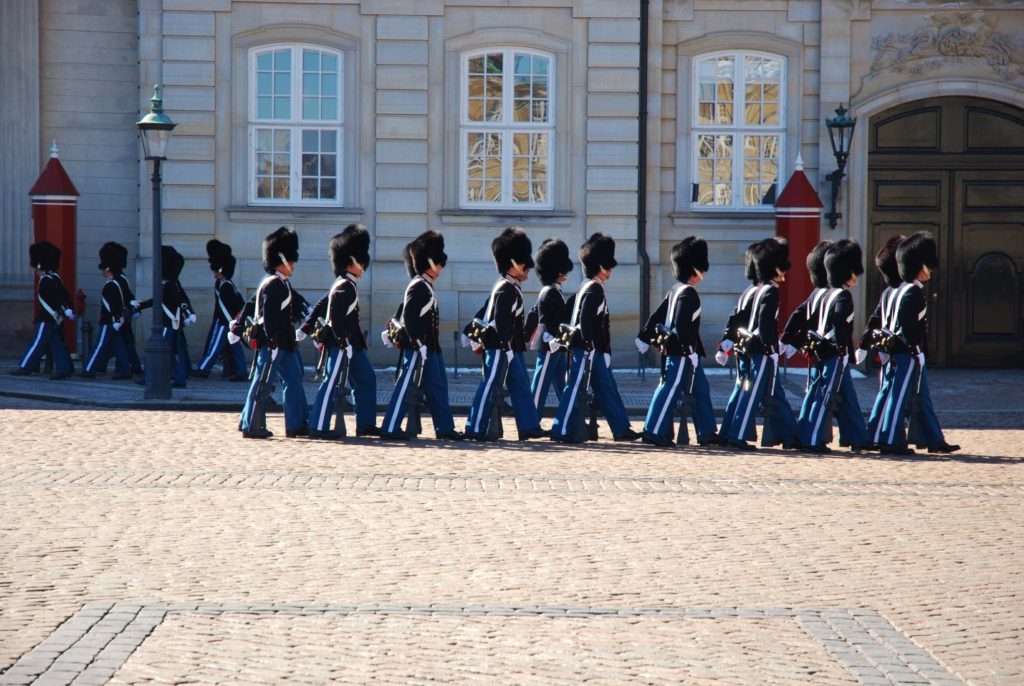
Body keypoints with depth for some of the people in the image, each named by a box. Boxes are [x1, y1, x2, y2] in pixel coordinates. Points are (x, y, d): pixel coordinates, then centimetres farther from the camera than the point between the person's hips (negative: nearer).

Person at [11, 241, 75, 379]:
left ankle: (25, 367, 5)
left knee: (38, 342, -2)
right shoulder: (54, 277, 11)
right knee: (56, 344, 8)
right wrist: (69, 310, 13)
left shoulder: (46, 281, -18)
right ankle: (64, 368, 5)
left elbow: (59, 296, -25)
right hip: (54, 318, 9)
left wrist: (67, 310, -29)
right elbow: (63, 294, 13)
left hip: (47, 319, -9)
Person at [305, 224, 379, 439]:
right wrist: (342, 341, -27)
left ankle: (366, 424, 17)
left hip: (352, 344, 11)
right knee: (332, 383, -7)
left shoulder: (343, 284, 16)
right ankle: (318, 427, -4)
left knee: (366, 379, 13)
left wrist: (308, 325, 23)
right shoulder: (345, 287, -16)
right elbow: (336, 314, -26)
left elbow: (322, 305, 22)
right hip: (343, 344, -11)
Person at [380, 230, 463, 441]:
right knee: (406, 385, -8)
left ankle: (445, 427, 15)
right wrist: (418, 344, -23)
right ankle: (390, 428, -7)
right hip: (418, 346, -11)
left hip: (430, 347, 11)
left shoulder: (426, 287, 17)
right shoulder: (418, 287, -14)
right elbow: (409, 317, -21)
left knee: (438, 386, 11)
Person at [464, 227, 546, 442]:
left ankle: (529, 427, 11)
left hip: (512, 349, 11)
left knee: (521, 386, 10)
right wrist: (507, 348, -24)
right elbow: (502, 322, -22)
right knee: (490, 387, -7)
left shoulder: (504, 287, 16)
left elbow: (487, 312, 22)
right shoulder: (507, 289, -16)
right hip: (502, 347, -11)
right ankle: (476, 429, -3)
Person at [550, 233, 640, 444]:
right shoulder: (595, 289, -14)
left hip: (596, 351, 11)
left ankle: (621, 429, 15)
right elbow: (585, 318, -23)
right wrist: (589, 345, -23)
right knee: (576, 389, -7)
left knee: (607, 389, 11)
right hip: (588, 349, -11)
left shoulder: (587, 287, 17)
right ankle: (563, 431, -4)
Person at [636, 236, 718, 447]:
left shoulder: (675, 290, 15)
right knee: (670, 390, -6)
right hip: (682, 352, -10)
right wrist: (691, 350, -22)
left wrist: (644, 338, 19)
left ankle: (707, 433, 15)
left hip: (672, 349, 10)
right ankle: (655, 432, -3)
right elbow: (682, 324, -23)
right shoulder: (688, 293, -15)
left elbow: (657, 316, 17)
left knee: (701, 390, 12)